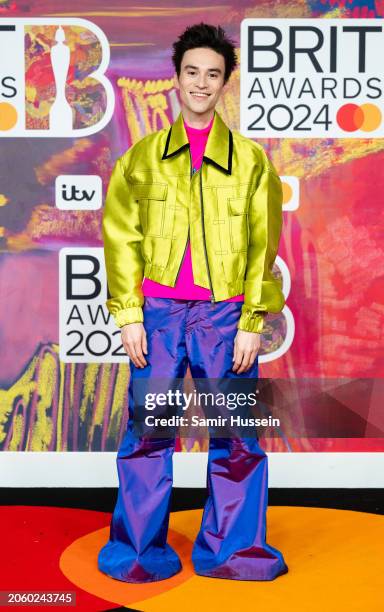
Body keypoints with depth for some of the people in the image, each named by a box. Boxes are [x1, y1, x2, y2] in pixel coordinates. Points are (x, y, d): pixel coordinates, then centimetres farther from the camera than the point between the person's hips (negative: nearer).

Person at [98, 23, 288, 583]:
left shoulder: (251, 160, 9)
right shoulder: (143, 156, 10)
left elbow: (263, 247, 6)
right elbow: (121, 238, 7)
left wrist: (251, 323, -2)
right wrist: (127, 315, -1)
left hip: (226, 312, 0)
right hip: (158, 310, 0)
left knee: (236, 431, 3)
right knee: (149, 429, 2)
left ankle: (230, 548, 17)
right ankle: (140, 550, 14)